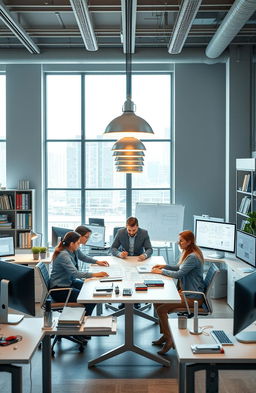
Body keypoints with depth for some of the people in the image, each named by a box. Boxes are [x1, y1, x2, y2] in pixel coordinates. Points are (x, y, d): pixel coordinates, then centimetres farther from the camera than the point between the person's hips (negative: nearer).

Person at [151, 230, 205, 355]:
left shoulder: (193, 257, -23)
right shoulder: (187, 252, 9)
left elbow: (179, 274, -22)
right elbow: (179, 268, 22)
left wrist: (161, 271, -10)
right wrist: (164, 266, 8)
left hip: (193, 297, -10)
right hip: (185, 291, 10)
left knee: (161, 310, -16)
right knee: (157, 302, 4)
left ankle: (169, 340, 1)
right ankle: (164, 335, 14)